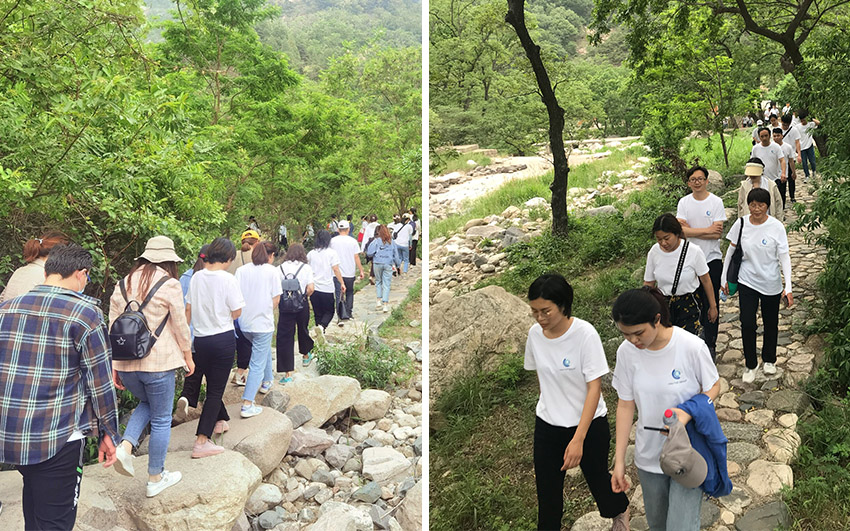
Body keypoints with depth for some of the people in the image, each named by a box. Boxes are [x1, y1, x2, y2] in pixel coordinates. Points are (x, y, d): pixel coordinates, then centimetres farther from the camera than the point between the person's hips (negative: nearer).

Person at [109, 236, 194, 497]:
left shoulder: (122, 285, 8)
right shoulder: (170, 285, -8)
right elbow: (180, 328, -5)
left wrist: (114, 364, 16)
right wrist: (188, 357, 9)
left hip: (126, 363, 5)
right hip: (158, 362, -5)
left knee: (146, 404, 29)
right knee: (161, 419, 9)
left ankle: (125, 445, 4)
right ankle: (155, 478, 19)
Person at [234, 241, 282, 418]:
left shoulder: (241, 270, 2)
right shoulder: (271, 271, -7)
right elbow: (275, 300, -6)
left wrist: (246, 310, 11)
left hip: (244, 323, 5)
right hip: (263, 323, -5)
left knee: (264, 349, 31)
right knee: (258, 364, 0)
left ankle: (266, 382, 46)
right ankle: (247, 405, -4)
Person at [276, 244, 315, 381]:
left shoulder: (280, 268, 3)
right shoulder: (306, 267, 0)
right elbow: (311, 288, -8)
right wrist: (304, 296, 9)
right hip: (302, 305, 1)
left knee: (284, 337, 1)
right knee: (303, 329, 24)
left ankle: (288, 373, -2)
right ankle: (306, 356, 48)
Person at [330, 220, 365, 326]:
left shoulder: (333, 241, -2)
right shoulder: (353, 241, -5)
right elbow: (356, 257, -5)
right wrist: (361, 271, 3)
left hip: (337, 273, 0)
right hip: (350, 273, 0)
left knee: (338, 296, -1)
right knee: (349, 293, 21)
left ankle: (340, 317, -11)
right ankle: (349, 313, 27)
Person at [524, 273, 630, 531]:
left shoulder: (585, 333, -23)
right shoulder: (535, 333, -9)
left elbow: (594, 387, -22)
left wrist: (578, 439, -25)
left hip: (589, 423, -3)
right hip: (547, 425, 3)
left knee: (597, 478, 18)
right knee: (547, 491, 8)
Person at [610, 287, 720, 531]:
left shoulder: (692, 346, -23)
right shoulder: (626, 352, -13)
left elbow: (713, 387, -6)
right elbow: (625, 405, -4)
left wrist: (688, 413, -27)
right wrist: (619, 460, -2)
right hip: (649, 454, 3)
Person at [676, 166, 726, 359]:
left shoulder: (716, 202, -7)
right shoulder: (684, 202, 0)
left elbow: (717, 233, -14)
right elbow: (681, 230, -12)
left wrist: (691, 230, -15)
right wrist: (707, 230, -15)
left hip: (712, 258, -2)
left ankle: (710, 344, 9)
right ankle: (704, 326, 36)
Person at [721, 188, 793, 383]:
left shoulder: (777, 227, -12)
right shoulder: (741, 224, -7)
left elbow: (784, 257, -10)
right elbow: (731, 251, 4)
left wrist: (788, 288, -17)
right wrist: (724, 278, 7)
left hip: (771, 283, 0)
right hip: (747, 281, 1)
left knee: (770, 324, 14)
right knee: (747, 324, -4)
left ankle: (769, 360, 37)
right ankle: (751, 365, 13)